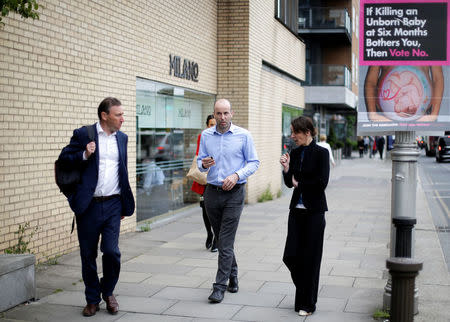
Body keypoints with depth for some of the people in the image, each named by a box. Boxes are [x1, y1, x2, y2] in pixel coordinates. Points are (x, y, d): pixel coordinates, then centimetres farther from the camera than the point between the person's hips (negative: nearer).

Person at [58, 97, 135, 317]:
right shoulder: (83, 134, -2)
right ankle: (92, 299, 23)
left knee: (111, 251, -6)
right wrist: (84, 155, -17)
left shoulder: (122, 138, 12)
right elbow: (64, 158, 1)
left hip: (113, 204, 2)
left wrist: (125, 205, 16)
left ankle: (108, 292, 20)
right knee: (88, 255, 7)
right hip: (89, 206, -2)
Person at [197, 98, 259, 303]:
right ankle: (233, 277, 31)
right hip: (212, 192, 4)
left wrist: (236, 175, -16)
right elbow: (200, 162, 9)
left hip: (234, 194, -4)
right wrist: (204, 164, -15)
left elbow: (254, 162, -1)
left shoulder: (243, 135, -3)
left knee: (226, 242, -8)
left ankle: (220, 286, -5)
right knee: (221, 239, 13)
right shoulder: (206, 135, 6)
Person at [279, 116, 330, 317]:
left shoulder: (321, 153, -8)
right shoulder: (294, 153, 8)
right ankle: (303, 291, 27)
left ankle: (307, 304, 12)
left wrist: (299, 184, -5)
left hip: (314, 211, -5)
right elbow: (289, 182, 10)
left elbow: (322, 182, -16)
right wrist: (286, 168, -8)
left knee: (310, 258, 0)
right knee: (290, 256, 2)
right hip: (296, 209, 5)